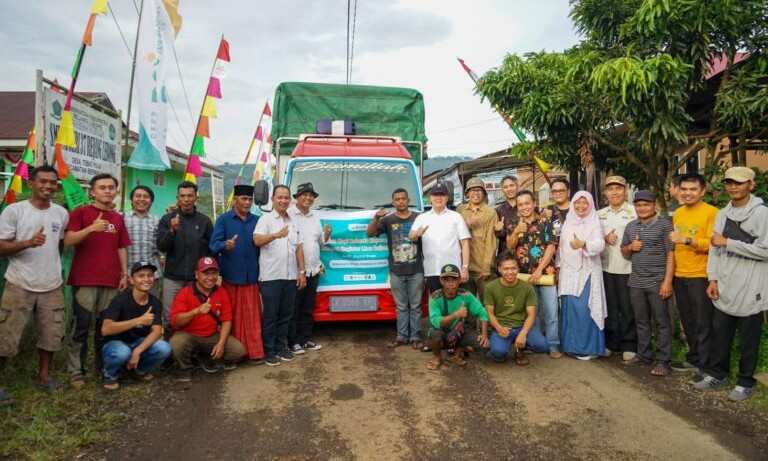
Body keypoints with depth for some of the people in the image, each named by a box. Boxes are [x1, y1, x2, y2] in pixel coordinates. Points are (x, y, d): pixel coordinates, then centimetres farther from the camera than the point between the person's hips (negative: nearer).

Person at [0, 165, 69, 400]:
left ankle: (44, 375, 29)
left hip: (52, 287, 4)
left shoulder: (62, 213, 5)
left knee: (52, 334, 12)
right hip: (19, 286, -4)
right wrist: (28, 243, -23)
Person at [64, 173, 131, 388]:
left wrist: (125, 274, 10)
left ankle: (103, 367, 20)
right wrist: (91, 228, -25)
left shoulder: (118, 218, 15)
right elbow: (68, 240, -10)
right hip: (85, 280, -4)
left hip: (111, 280, 4)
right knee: (81, 326, -1)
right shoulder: (80, 212, 1)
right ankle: (76, 371, 8)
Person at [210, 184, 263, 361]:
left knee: (252, 317, 4)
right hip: (230, 276, -2)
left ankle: (255, 351, 10)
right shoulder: (223, 219, 1)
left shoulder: (257, 220, 9)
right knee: (232, 317, 5)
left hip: (251, 277, 2)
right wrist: (225, 245, -30)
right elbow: (213, 245, -8)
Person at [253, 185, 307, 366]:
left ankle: (281, 347, 24)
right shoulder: (265, 219, -3)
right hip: (271, 276, -5)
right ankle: (269, 351, 12)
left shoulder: (293, 222, 15)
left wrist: (301, 272, 10)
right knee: (270, 315, 2)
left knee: (286, 314, 12)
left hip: (290, 276, 5)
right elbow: (257, 240, -19)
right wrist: (276, 235, -36)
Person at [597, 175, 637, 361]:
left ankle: (629, 345, 14)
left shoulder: (634, 212, -2)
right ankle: (611, 342, 22)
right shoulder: (600, 214, 13)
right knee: (610, 307, 11)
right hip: (606, 267, 4)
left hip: (628, 268, -4)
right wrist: (604, 238, -4)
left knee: (628, 309, 2)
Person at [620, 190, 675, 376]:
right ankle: (643, 355, 25)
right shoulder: (630, 226, 11)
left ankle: (662, 361, 9)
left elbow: (671, 254, -8)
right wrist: (630, 247, -5)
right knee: (641, 321, 14)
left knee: (661, 322, 2)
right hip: (636, 282, 5)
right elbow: (624, 252, 19)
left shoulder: (664, 224, -5)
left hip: (657, 282, -5)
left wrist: (667, 280, -15)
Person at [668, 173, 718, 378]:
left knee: (703, 323, 1)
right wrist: (671, 272, 16)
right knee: (687, 321, 17)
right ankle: (693, 359, 31)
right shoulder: (677, 213, 11)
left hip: (701, 276, -7)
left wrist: (687, 240, -29)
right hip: (679, 275, 7)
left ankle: (704, 365, 13)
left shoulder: (711, 212, -10)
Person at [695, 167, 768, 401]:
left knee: (748, 340, 8)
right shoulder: (722, 214, 10)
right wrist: (713, 279, 4)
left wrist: (728, 243, -15)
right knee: (719, 335, 14)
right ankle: (717, 374, 28)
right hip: (724, 288, 5)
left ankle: (746, 382, 22)